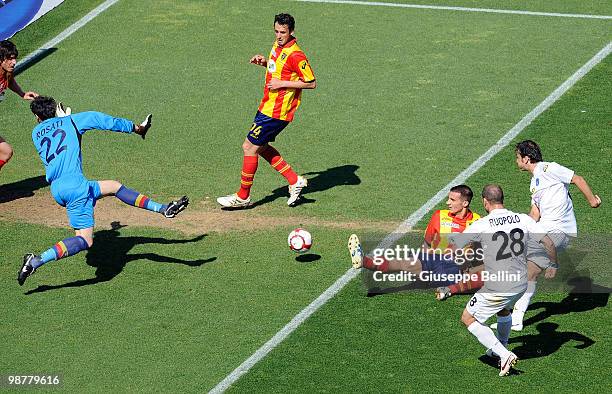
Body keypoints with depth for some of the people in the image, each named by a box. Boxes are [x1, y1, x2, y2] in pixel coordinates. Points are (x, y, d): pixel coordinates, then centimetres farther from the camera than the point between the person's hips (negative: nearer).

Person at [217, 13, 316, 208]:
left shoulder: (295, 56, -20)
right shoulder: (278, 45, 7)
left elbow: (311, 83, -18)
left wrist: (282, 83, -21)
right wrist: (264, 61, 5)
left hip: (276, 112, -10)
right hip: (267, 106, 10)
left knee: (250, 147, -4)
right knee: (260, 147, 16)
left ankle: (243, 196, 8)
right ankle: (295, 181, 22)